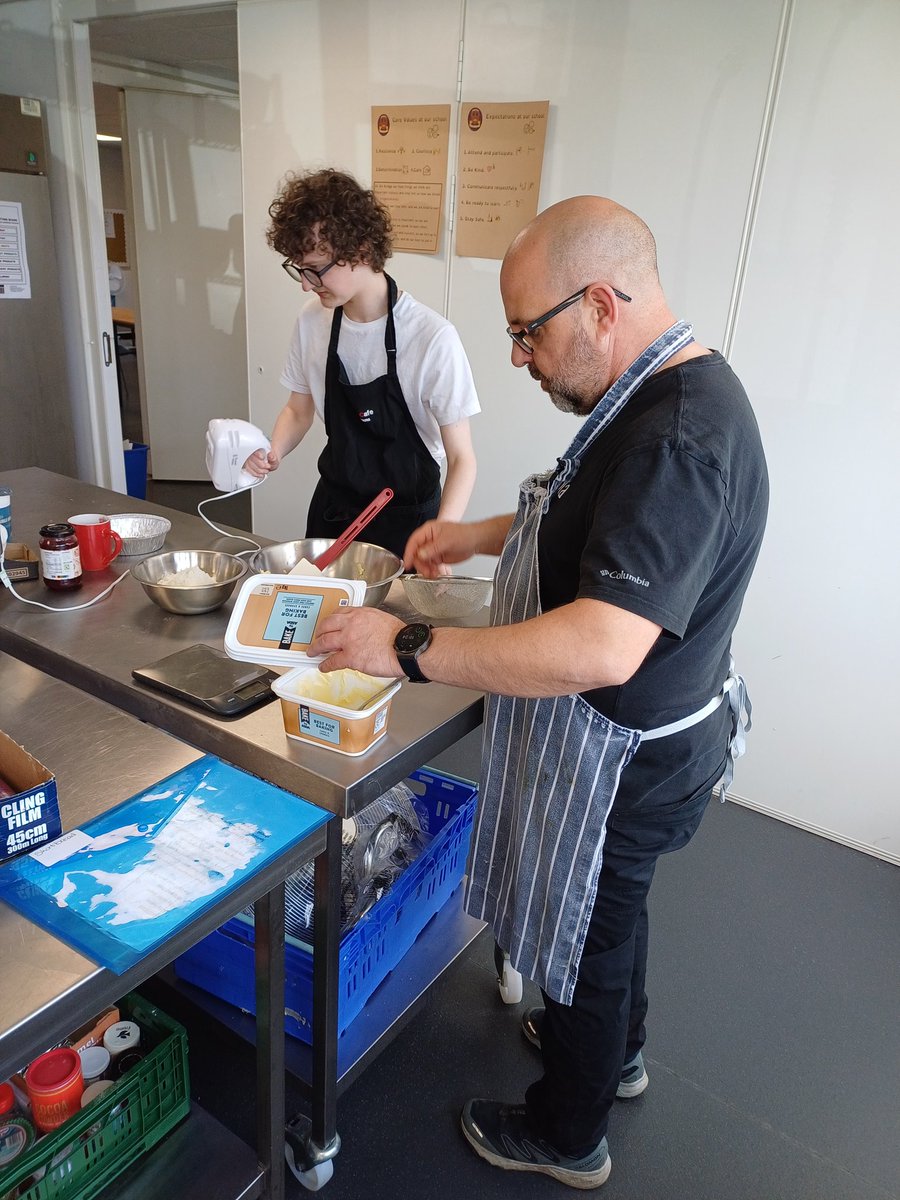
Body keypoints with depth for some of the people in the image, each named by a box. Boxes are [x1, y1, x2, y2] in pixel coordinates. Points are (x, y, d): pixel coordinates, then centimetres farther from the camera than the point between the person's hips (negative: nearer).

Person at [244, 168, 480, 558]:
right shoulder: (312, 320, -6)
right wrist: (273, 452, -13)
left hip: (407, 519, -4)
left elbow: (461, 458, -19)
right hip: (332, 509, 5)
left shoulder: (432, 337, -22)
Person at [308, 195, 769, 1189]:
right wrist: (478, 537, 7)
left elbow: (601, 648, -40)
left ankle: (565, 1137, 43)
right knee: (610, 912, 29)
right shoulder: (658, 397, 2)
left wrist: (406, 650, -34)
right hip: (619, 744, 10)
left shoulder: (680, 440, -32)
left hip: (620, 764, -9)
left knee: (586, 938, 14)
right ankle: (617, 1051, 57)